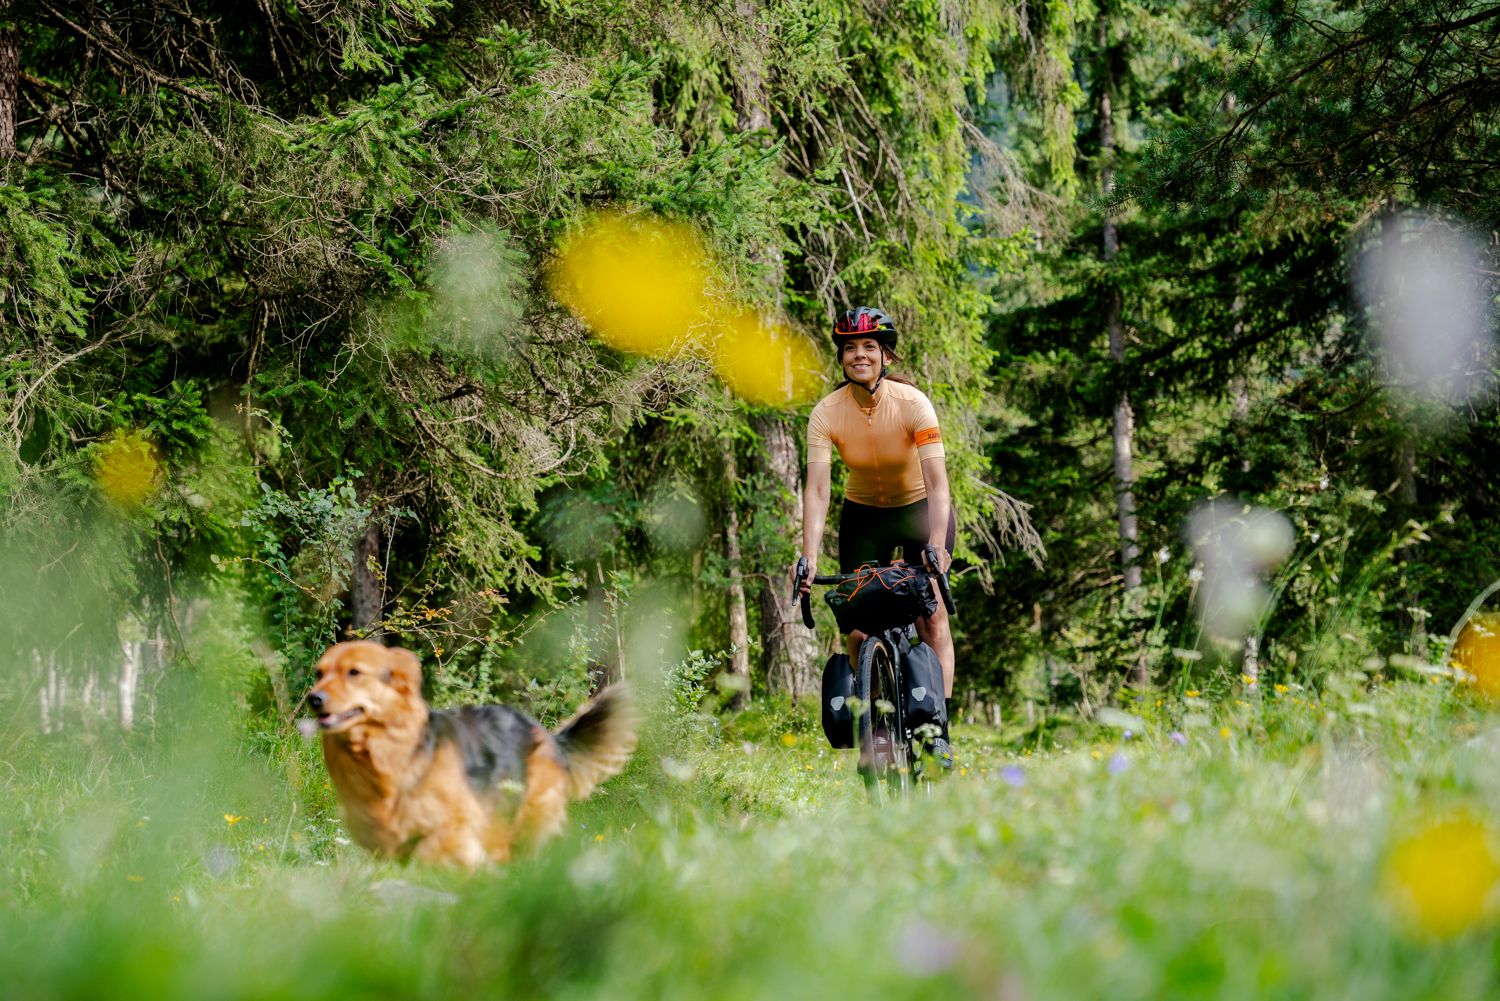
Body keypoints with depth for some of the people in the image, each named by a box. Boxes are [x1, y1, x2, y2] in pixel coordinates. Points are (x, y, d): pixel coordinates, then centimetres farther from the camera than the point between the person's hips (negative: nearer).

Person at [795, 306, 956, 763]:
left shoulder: (912, 403, -25)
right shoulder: (827, 413, -20)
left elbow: (937, 482, -32)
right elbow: (816, 490, -26)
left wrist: (937, 546, -45)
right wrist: (809, 558, -38)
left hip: (920, 509, -2)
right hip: (864, 515, 2)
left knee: (931, 617, -16)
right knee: (859, 626, -8)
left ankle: (938, 729, -13)